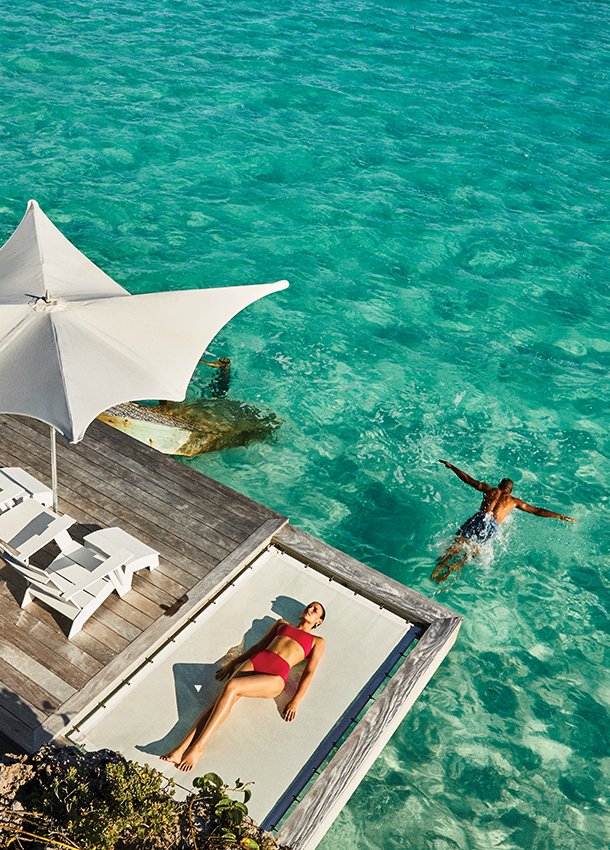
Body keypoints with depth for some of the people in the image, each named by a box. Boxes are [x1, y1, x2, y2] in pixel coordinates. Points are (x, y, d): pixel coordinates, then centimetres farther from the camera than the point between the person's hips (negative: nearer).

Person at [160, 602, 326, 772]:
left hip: (274, 677, -4)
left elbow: (309, 672, 7)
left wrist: (295, 702, -6)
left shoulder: (317, 641, 19)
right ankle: (180, 749, -34)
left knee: (231, 687, -30)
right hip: (254, 662, 4)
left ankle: (198, 747, -30)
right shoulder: (281, 624, 31)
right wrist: (233, 662, 18)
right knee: (223, 700, -24)